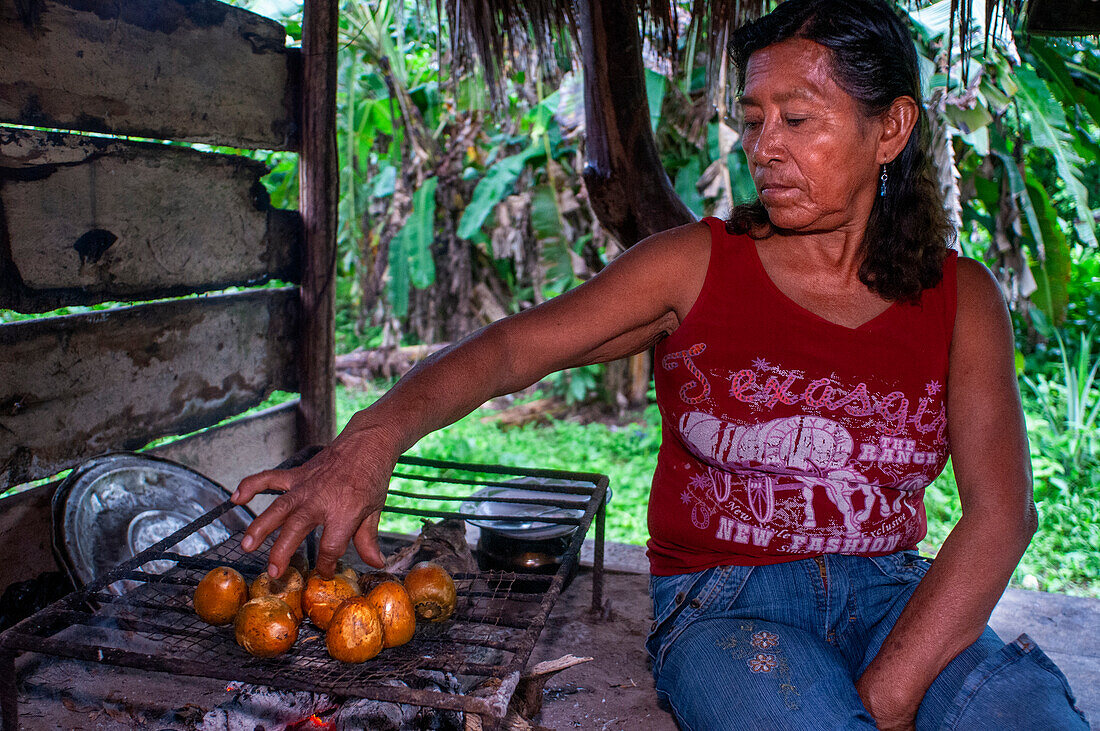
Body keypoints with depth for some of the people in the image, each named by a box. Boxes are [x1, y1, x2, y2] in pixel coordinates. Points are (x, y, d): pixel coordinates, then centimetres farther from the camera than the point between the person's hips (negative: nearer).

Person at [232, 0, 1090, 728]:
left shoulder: (959, 298, 2)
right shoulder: (697, 264, -4)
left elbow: (1001, 511, -6)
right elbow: (510, 346, -13)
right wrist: (374, 438, -31)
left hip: (894, 595, 3)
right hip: (722, 600, -2)